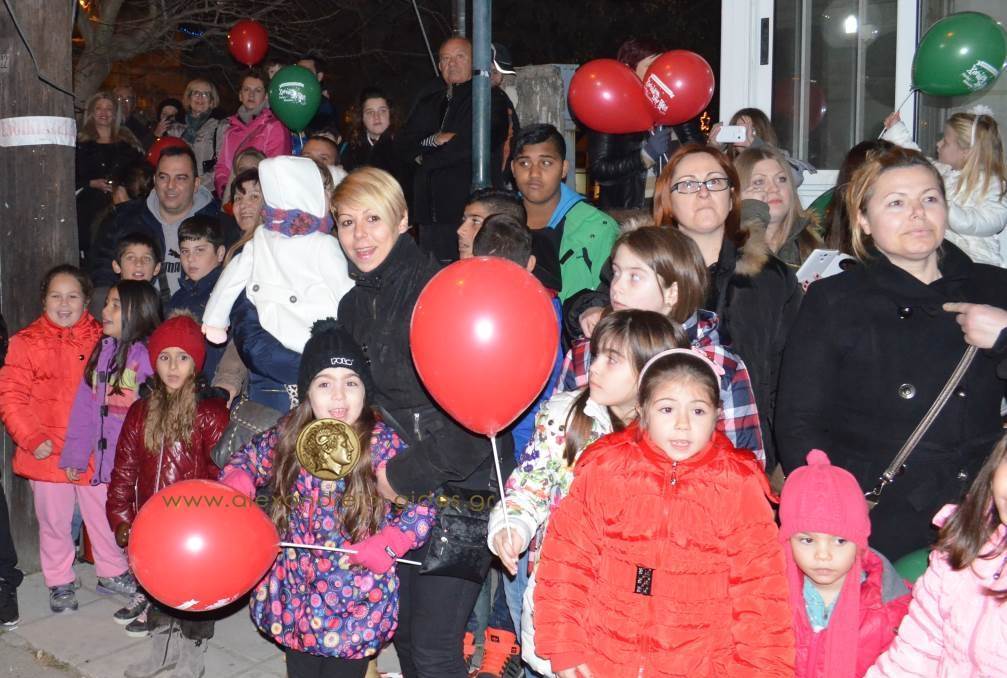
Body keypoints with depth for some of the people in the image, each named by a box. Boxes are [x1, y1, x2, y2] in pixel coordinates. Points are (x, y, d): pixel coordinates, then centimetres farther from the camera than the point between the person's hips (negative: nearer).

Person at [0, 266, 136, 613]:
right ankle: (60, 583, 29)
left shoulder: (101, 339, 3)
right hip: (49, 452, -1)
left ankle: (112, 572, 31)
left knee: (105, 514, 13)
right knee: (54, 521, 12)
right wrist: (33, 438, -15)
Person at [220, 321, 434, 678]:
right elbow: (248, 459, 13)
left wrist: (382, 548, -21)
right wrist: (235, 494, -6)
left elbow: (422, 507, -12)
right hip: (295, 598, 4)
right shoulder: (288, 436, -4)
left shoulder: (383, 444, -16)